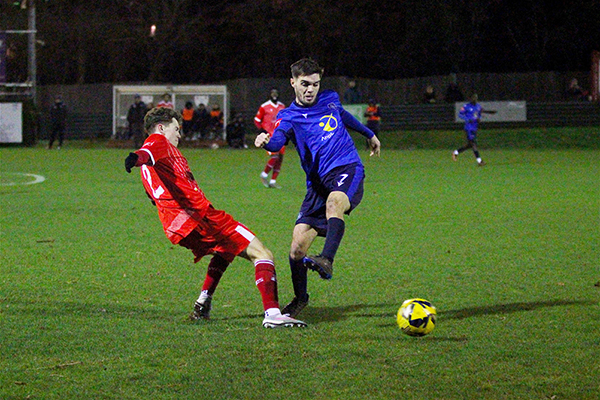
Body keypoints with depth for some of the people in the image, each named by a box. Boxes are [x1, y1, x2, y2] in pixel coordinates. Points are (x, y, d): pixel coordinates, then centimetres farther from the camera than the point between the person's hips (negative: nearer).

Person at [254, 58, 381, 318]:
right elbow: (277, 140, -21)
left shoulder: (330, 100, 11)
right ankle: (300, 298, 19)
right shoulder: (288, 118, 2)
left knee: (334, 201, -38)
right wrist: (265, 142, -44)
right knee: (298, 246, -6)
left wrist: (369, 134, 49)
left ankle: (327, 260, -54)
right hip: (318, 181, 1)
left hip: (348, 169, -1)